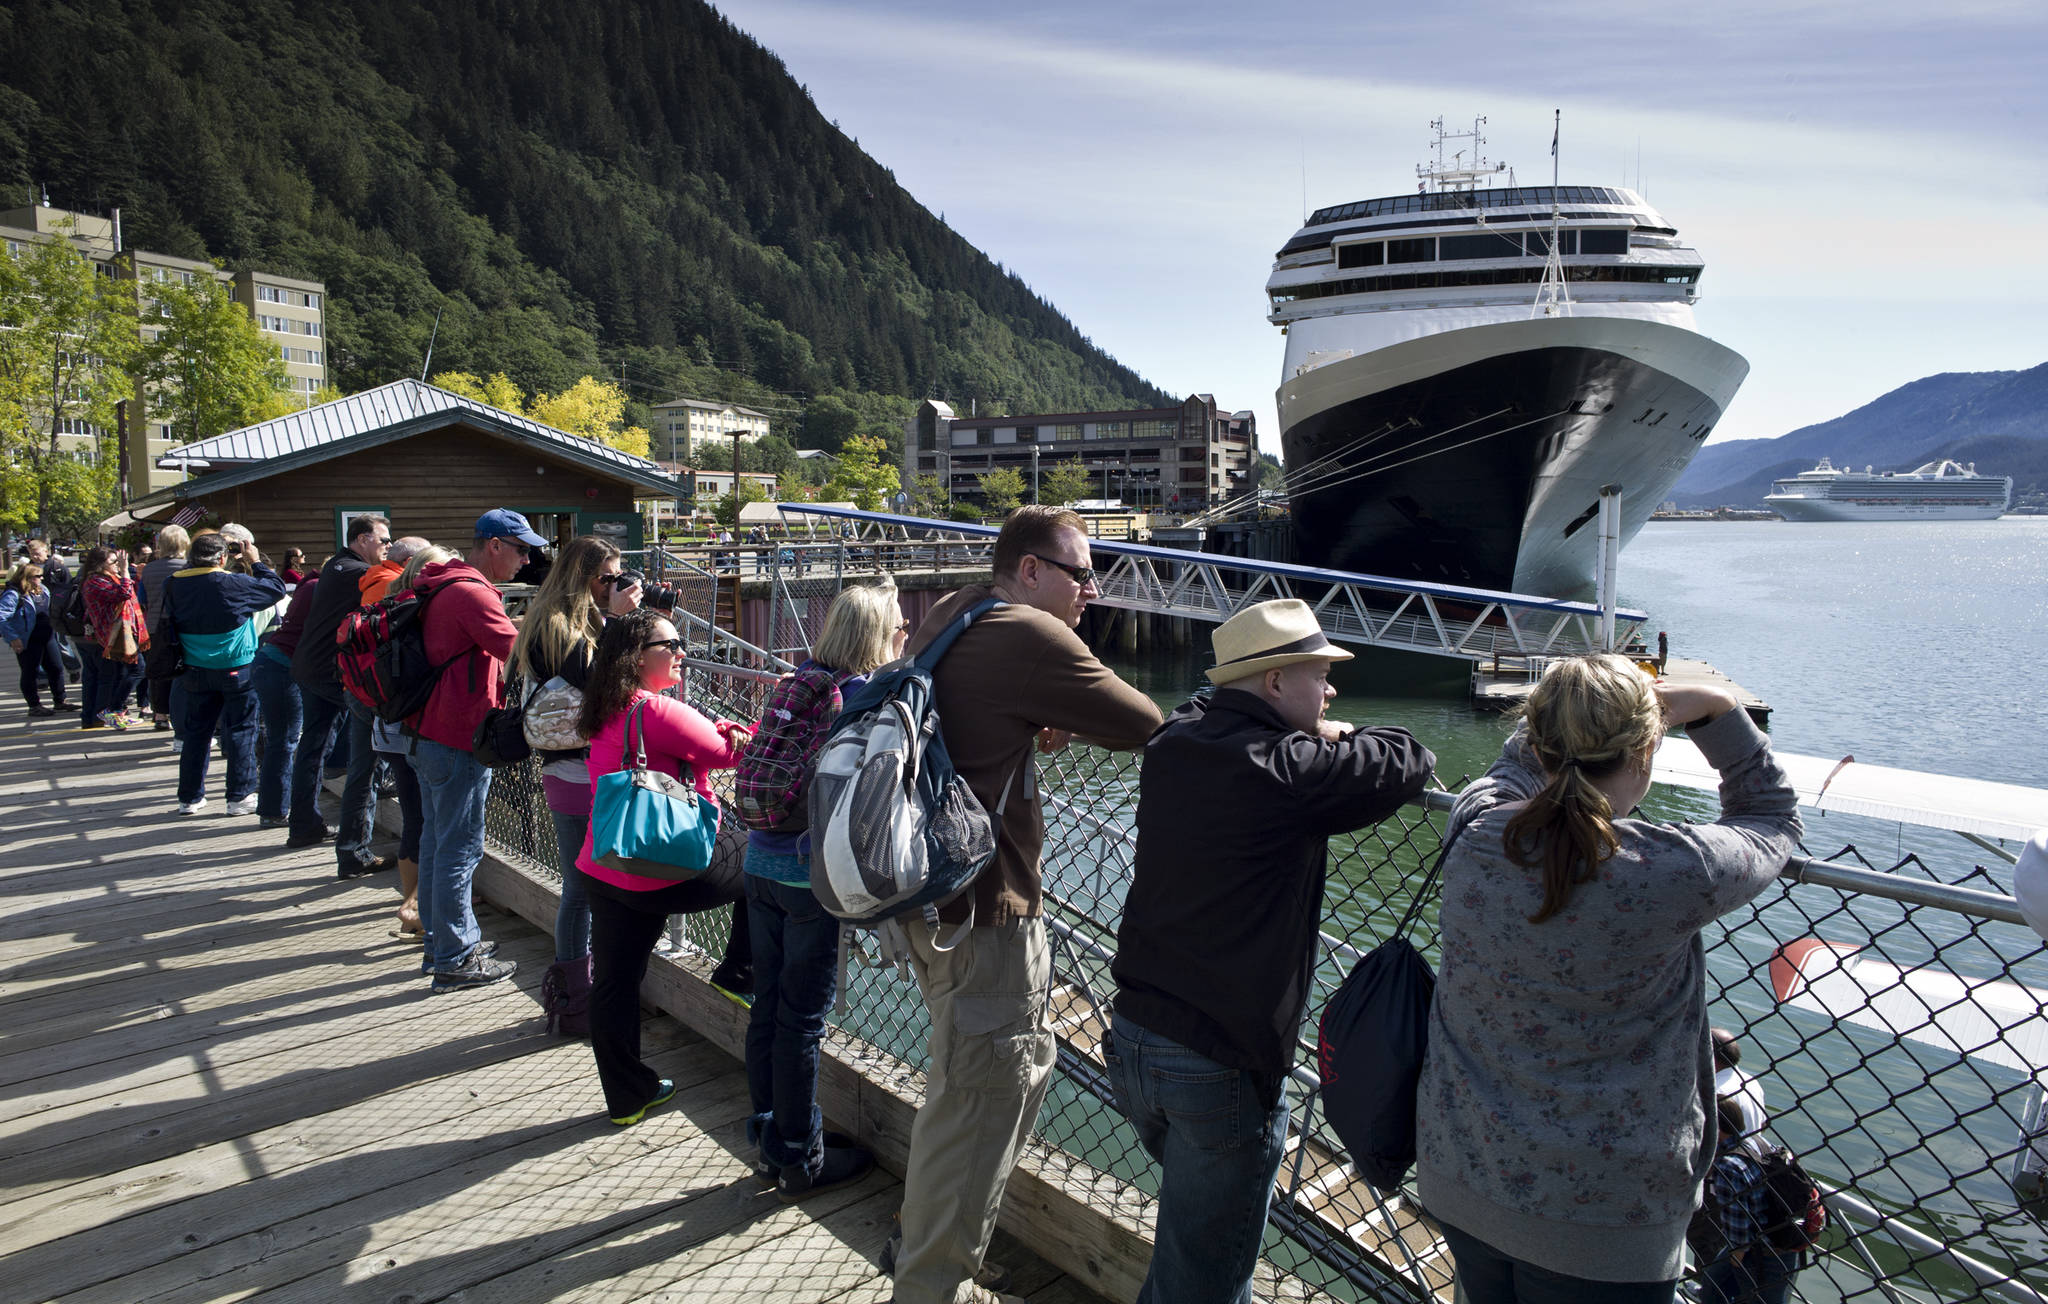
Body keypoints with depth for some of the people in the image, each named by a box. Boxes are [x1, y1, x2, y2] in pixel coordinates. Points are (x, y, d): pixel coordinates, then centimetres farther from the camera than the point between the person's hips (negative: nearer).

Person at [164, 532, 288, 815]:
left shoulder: (174, 585, -3)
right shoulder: (232, 584, -18)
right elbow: (276, 589, -9)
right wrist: (256, 563, 5)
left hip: (195, 672, 5)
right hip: (236, 669, -5)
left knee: (196, 731, 13)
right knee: (241, 731, 4)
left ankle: (190, 797, 20)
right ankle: (240, 797, 8)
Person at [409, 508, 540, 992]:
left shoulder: (442, 586, 15)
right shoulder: (472, 593, -18)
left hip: (429, 732, 11)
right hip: (458, 739, -11)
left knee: (437, 841, 17)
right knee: (460, 849, -3)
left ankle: (442, 941, 30)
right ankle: (455, 960, 5)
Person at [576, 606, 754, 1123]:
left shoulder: (609, 713, 11)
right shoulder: (656, 712, -18)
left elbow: (696, 740, 13)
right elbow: (727, 753, -8)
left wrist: (723, 730, -3)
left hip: (602, 869, 9)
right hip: (654, 876, -9)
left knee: (613, 983, 13)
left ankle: (627, 1096, 26)